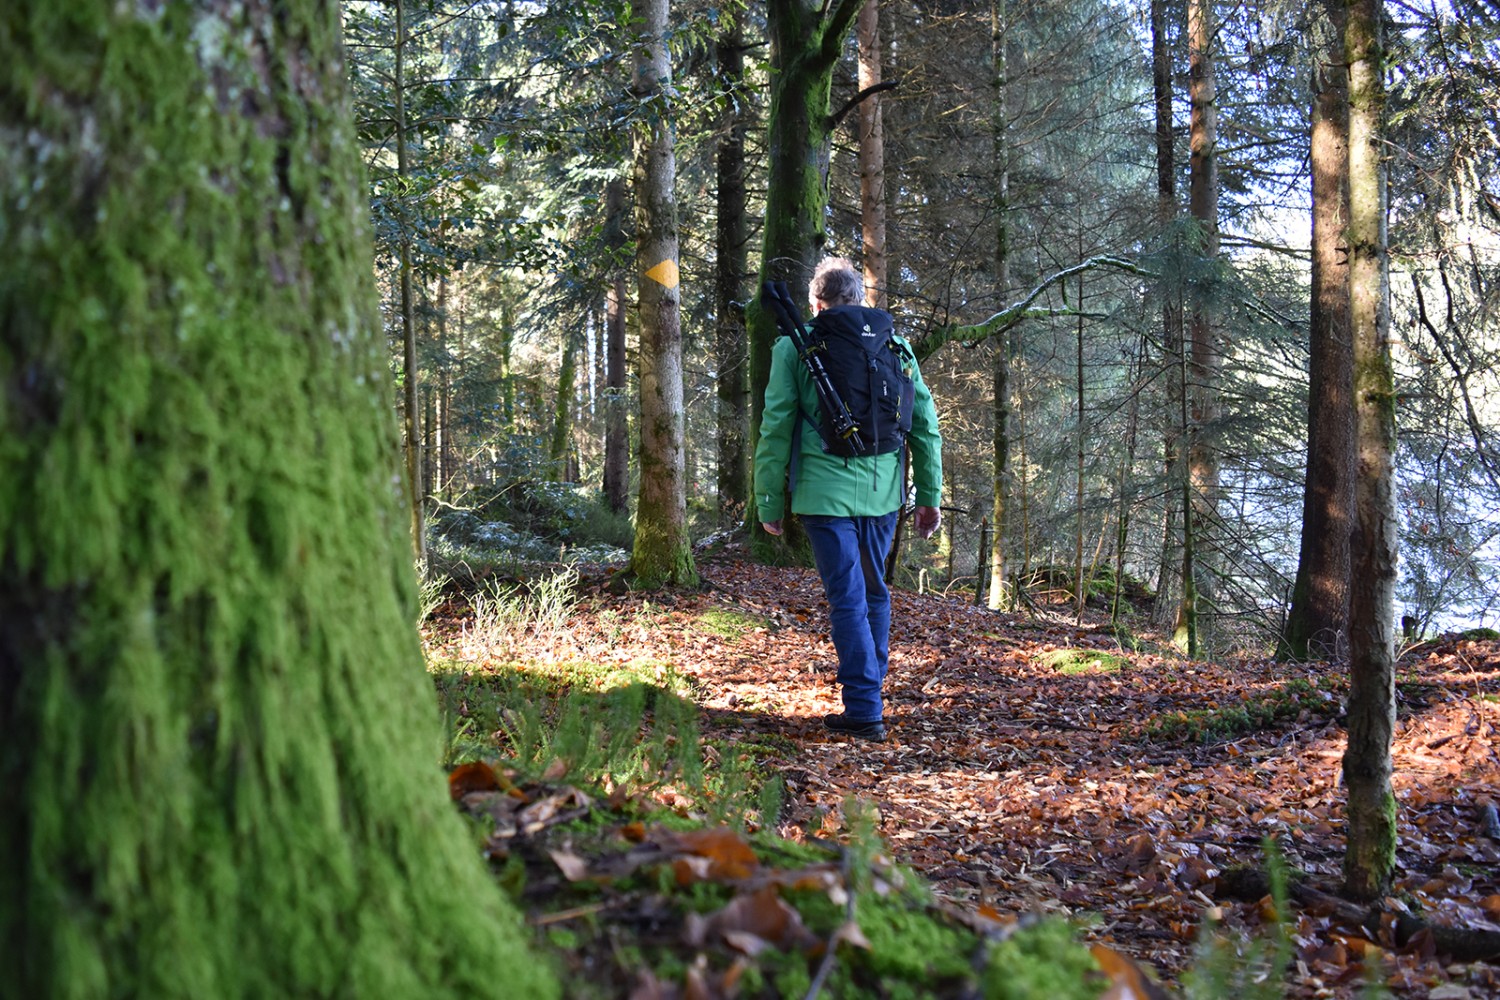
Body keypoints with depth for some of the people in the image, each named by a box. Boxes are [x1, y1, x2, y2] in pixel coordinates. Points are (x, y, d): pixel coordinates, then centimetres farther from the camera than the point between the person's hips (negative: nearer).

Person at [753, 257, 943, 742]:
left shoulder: (795, 347, 1)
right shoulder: (895, 343, 10)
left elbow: (775, 430, -2)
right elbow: (925, 423, 9)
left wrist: (770, 503, 4)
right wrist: (930, 496, 15)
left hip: (826, 495, -3)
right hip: (882, 492, 4)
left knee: (848, 600, 1)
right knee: (875, 592, 19)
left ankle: (864, 709, 0)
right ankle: (871, 690, 30)